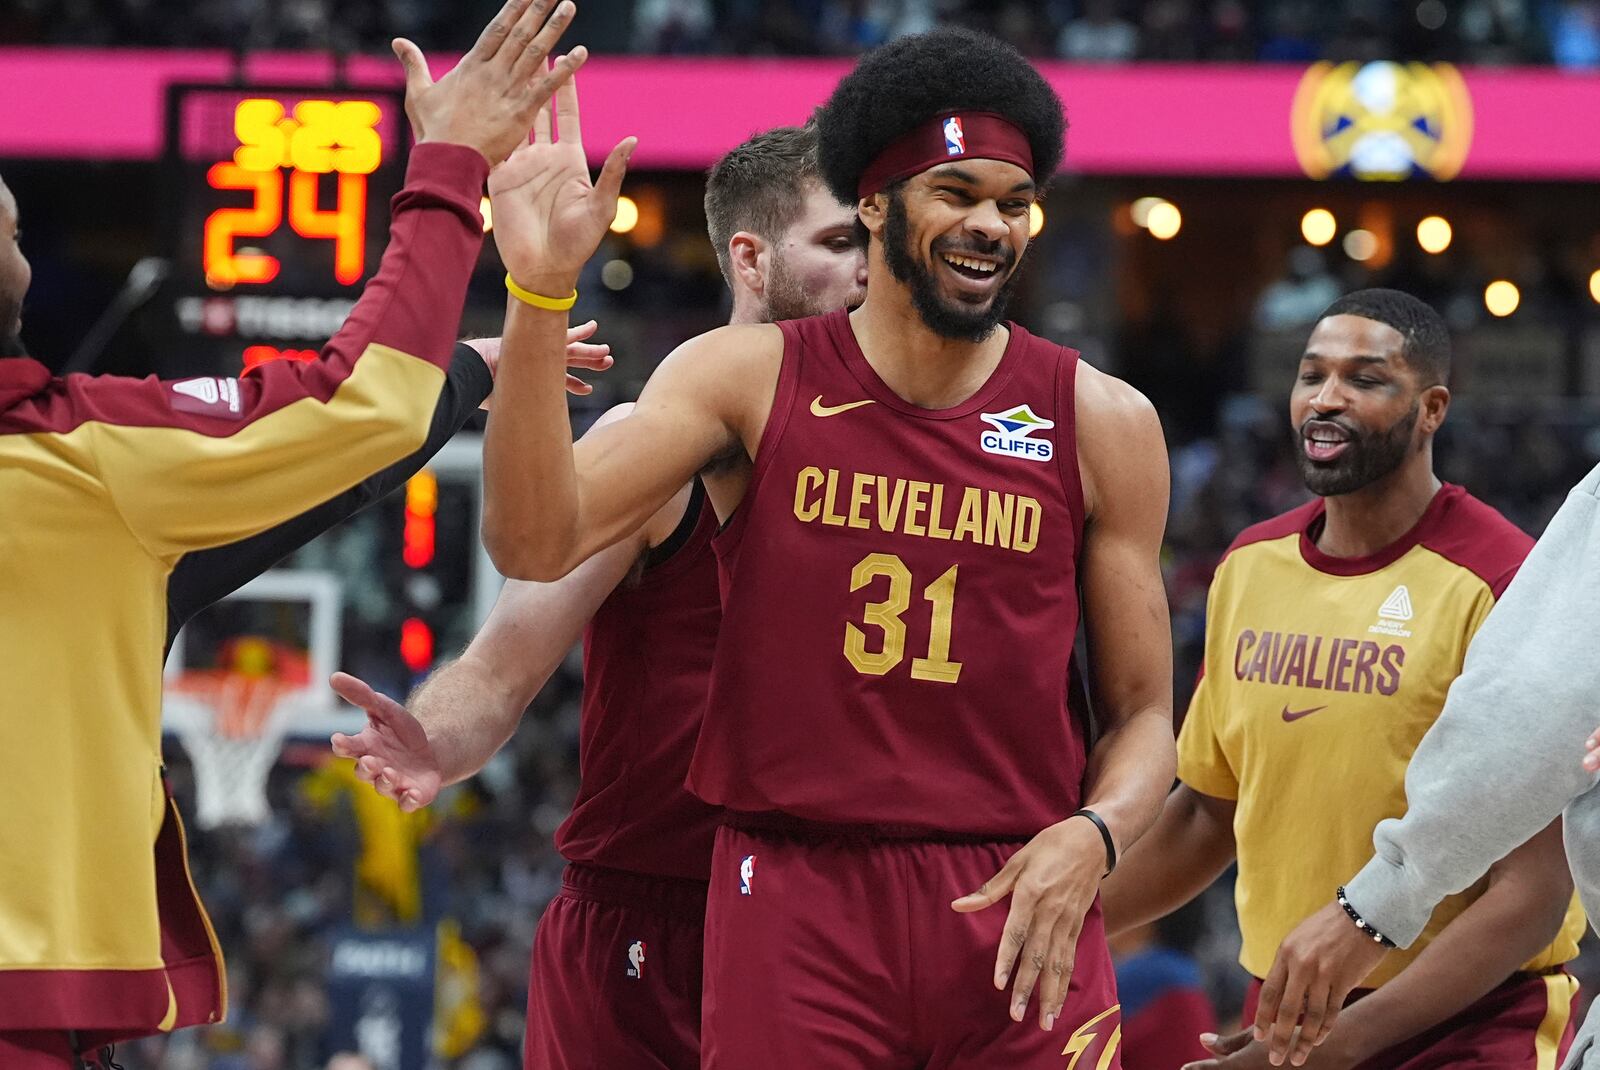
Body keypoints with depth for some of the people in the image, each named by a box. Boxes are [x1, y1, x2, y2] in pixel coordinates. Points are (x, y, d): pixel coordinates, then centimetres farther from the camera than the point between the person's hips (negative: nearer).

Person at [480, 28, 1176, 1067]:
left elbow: (1142, 714, 8)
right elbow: (538, 542, -9)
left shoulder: (1101, 424, 5)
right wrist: (540, 296, -19)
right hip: (795, 897, -1)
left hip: (1017, 910, 1)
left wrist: (1093, 835, -13)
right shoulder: (748, 378, 3)